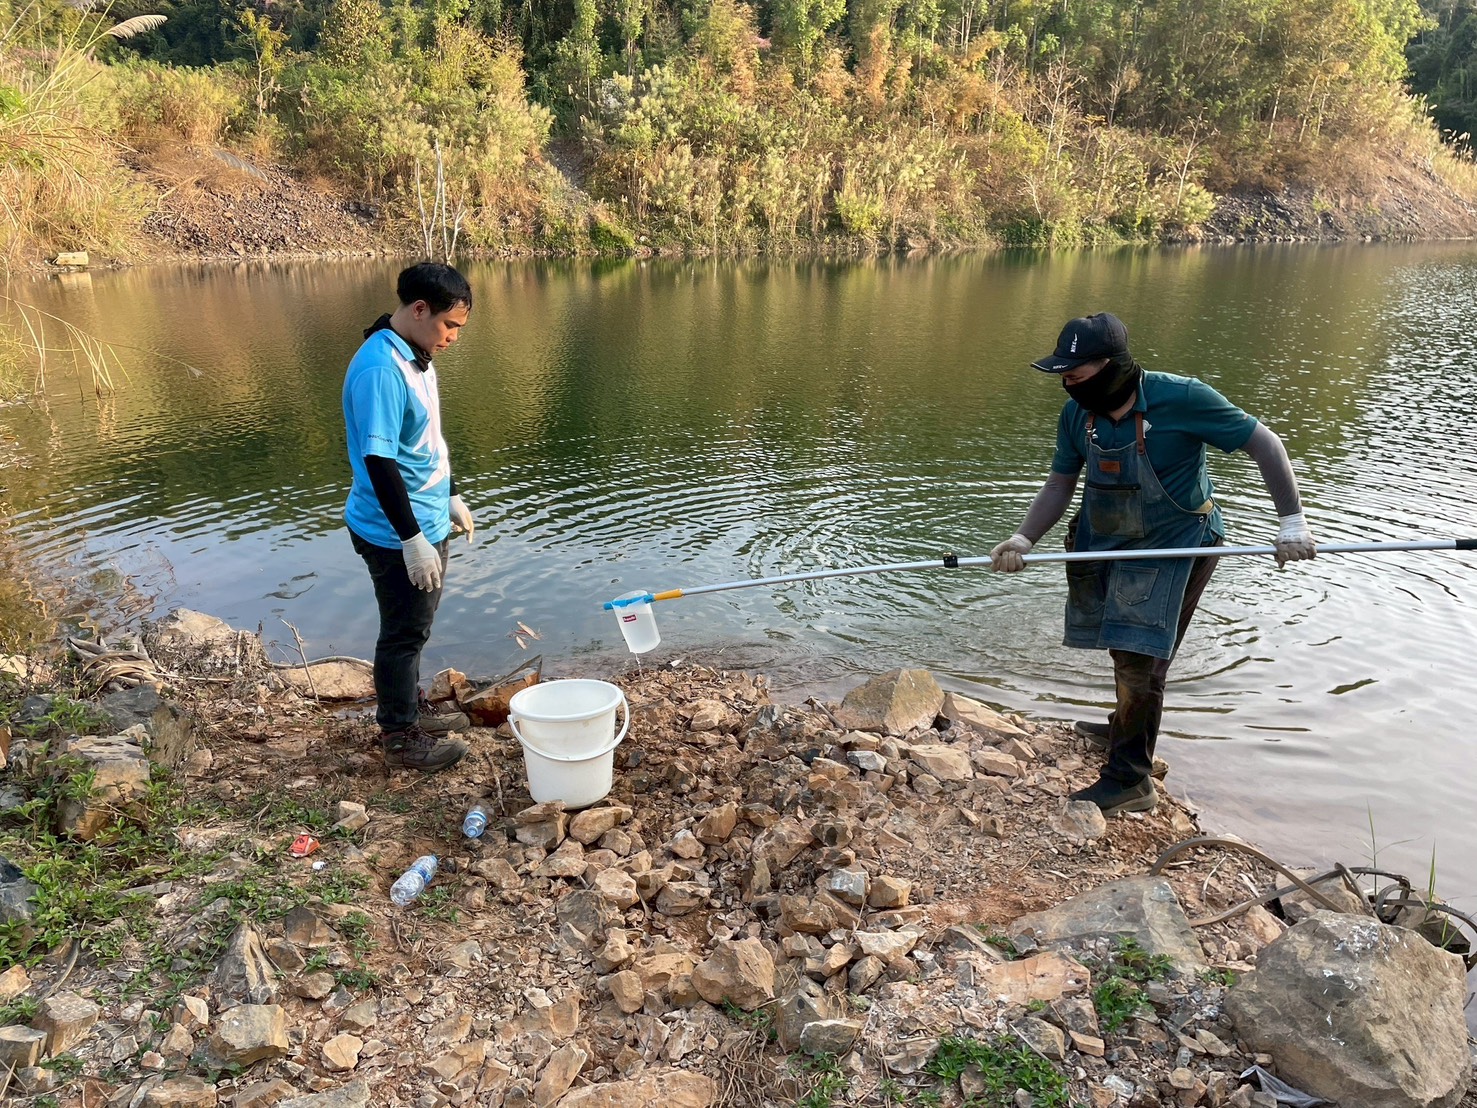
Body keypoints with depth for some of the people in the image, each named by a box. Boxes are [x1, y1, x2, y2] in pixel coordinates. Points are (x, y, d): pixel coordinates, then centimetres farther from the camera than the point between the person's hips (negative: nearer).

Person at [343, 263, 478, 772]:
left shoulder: (415, 357, 7)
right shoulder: (380, 371, -24)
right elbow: (379, 461, -26)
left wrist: (451, 497, 22)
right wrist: (413, 539, -24)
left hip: (426, 523, 9)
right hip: (396, 536, -9)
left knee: (414, 626, 22)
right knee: (403, 632, 5)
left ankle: (411, 708, 39)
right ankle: (400, 737, 20)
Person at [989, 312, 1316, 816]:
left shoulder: (1180, 398, -23)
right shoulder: (1077, 413, -6)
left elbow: (1264, 444, -14)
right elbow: (1060, 484, 1)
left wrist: (1292, 521, -16)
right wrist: (1024, 538, -15)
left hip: (1177, 546, -6)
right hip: (1110, 543, 6)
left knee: (1139, 655, -10)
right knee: (1124, 648, 18)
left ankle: (1129, 779, 0)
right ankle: (1127, 728, 43)